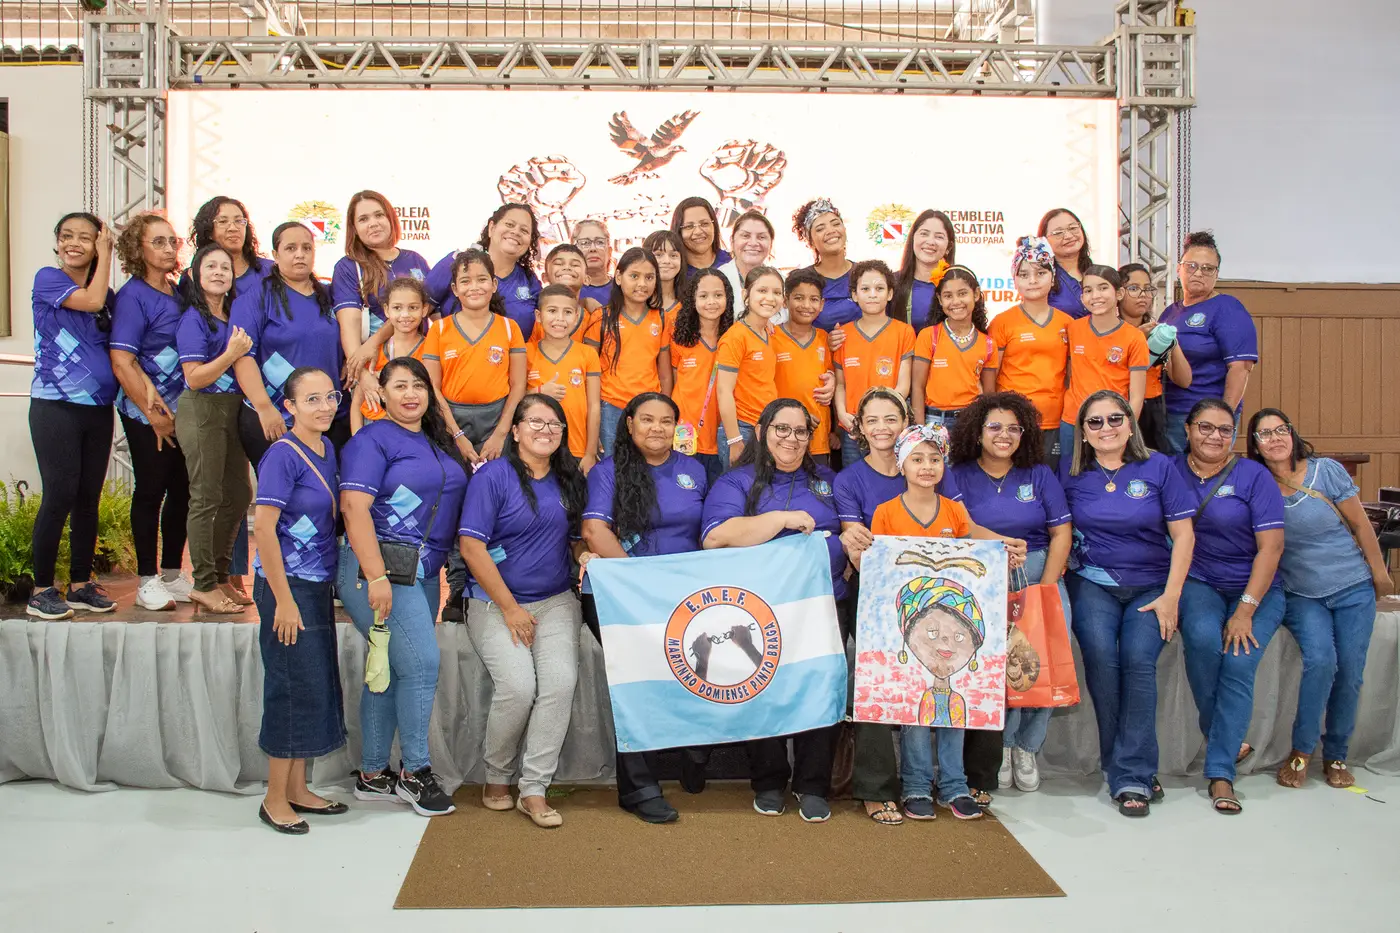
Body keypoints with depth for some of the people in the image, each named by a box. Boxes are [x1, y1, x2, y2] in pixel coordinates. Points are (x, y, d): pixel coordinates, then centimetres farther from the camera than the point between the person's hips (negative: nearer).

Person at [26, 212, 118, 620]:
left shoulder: (107, 293, 14)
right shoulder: (47, 279, -1)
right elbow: (92, 300, -17)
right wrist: (105, 255, -5)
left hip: (98, 408, 5)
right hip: (55, 406, -5)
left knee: (89, 498, 7)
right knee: (60, 496, -9)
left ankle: (81, 584, 17)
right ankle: (42, 590, 1)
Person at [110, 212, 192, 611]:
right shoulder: (132, 296, -9)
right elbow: (122, 362, -14)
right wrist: (154, 413, -14)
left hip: (184, 410, 6)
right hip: (147, 414, -6)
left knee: (182, 490, 9)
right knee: (151, 491, 0)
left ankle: (173, 574, 21)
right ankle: (148, 581, 10)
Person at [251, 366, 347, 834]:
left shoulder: (328, 449, 8)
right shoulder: (283, 454, -15)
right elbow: (263, 527, -19)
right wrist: (284, 600, -18)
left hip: (318, 585, 8)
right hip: (287, 586, -8)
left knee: (318, 686, 13)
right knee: (294, 688, -1)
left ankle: (297, 790, 26)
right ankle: (275, 799, 14)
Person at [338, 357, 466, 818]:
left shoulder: (438, 442, 17)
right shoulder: (373, 440, -7)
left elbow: (452, 501, 26)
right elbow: (354, 507, -16)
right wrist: (377, 577, -22)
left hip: (424, 573, 8)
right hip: (382, 568, -8)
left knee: (391, 672, 12)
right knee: (421, 663, -11)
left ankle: (372, 775, 21)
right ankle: (415, 773, 3)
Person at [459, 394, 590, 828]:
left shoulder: (571, 481, 11)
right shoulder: (493, 476, -6)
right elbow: (471, 547, -11)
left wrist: (586, 555, -5)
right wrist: (510, 608, -11)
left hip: (556, 601, 4)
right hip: (496, 603, -4)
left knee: (561, 682, -17)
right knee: (518, 686, -20)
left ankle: (534, 789, -7)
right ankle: (496, 778, 6)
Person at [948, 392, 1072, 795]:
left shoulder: (1040, 475, 13)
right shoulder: (959, 476, 6)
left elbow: (1061, 534, 8)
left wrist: (1045, 589, -4)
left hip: (1040, 575, 2)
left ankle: (1026, 746, 4)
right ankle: (1000, 744, 0)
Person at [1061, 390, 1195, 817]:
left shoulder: (1158, 468, -1)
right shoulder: (1070, 472, 3)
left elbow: (1183, 534, -1)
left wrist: (1171, 596, -6)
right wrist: (1056, 585, -5)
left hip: (1150, 586, -1)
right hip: (1092, 584, 1)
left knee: (1138, 660, -22)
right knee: (1101, 658, -22)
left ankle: (1133, 776, -13)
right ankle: (1132, 772, -9)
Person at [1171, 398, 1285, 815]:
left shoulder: (1254, 476, -3)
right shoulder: (1170, 471, 3)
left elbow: (1271, 546, -8)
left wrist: (1245, 611, -15)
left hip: (1255, 588, 0)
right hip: (1196, 582, 1)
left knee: (1239, 663, -22)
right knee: (1203, 637, -30)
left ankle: (1220, 772, -12)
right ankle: (1226, 739, -6)